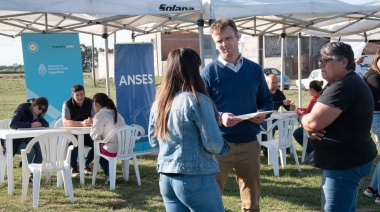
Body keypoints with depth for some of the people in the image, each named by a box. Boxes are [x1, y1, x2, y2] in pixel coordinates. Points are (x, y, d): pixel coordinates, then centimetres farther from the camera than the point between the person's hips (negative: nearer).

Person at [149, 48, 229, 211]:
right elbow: (213, 143, -17)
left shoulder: (159, 102, 6)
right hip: (195, 179, -7)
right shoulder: (197, 100, -15)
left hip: (166, 178, 7)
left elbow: (153, 141, 15)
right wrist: (222, 147, 4)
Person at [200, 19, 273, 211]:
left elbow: (267, 101, 14)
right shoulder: (208, 73, -6)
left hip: (249, 144, 4)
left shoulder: (255, 70, 7)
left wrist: (263, 113, -8)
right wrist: (219, 117, -26)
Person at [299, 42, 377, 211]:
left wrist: (302, 117, -4)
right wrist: (308, 124, -7)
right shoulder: (344, 83, 15)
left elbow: (313, 122, -27)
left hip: (345, 163, -11)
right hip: (347, 159, 11)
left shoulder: (343, 87, -23)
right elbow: (321, 118, 16)